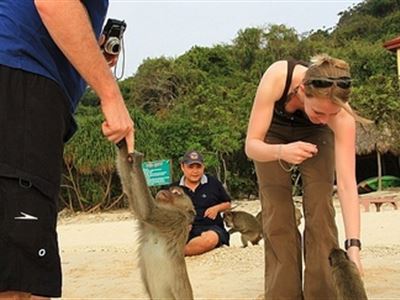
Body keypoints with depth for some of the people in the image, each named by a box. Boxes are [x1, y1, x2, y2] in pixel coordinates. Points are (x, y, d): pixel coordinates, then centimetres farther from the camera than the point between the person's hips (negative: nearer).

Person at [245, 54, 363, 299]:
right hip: (273, 136, 0)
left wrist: (353, 246, -47)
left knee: (320, 213, -12)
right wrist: (281, 152, -56)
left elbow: (347, 183, -40)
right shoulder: (276, 77, -41)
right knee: (278, 217, -8)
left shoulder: (340, 113, -38)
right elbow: (251, 145, -35)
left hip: (315, 136, 0)